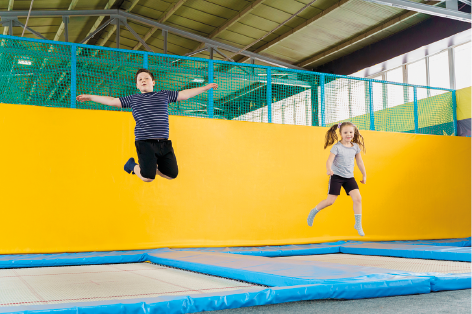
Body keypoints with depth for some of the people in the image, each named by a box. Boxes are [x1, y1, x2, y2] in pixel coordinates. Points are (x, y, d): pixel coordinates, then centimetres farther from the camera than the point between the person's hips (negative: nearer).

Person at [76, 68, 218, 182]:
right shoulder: (133, 99, 15)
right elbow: (112, 101, 21)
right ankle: (133, 165, 17)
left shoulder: (164, 95, 16)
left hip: (164, 142, 3)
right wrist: (90, 97, 22)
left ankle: (151, 165, 23)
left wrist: (206, 87, 18)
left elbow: (185, 94, 19)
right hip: (145, 142, -2)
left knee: (172, 175, -5)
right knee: (147, 177, -17)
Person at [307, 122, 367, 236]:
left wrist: (364, 175, 20)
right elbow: (329, 160, -19)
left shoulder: (356, 147, 4)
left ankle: (358, 224, 3)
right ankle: (314, 212, 22)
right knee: (330, 201, -6)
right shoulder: (337, 147, -11)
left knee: (357, 199, -10)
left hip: (349, 177, 4)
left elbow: (359, 161, 14)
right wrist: (329, 169, -40)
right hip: (336, 176, -4)